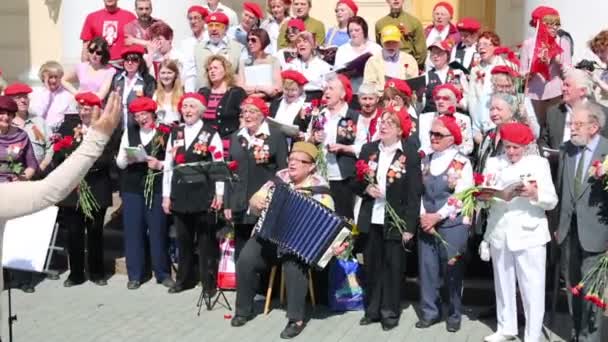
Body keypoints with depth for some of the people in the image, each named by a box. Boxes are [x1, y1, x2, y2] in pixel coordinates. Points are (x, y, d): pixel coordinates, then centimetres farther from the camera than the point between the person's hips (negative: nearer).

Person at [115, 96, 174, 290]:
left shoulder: (165, 133, -2)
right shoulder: (129, 133, 10)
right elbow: (120, 163, 8)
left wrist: (160, 164, -20)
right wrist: (129, 158, -13)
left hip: (157, 188, -3)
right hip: (132, 188, 3)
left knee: (158, 230, 3)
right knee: (133, 231, 5)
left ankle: (163, 273, 15)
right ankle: (135, 275, 15)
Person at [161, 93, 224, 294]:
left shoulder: (211, 134, -2)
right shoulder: (175, 134, 11)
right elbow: (168, 166, 11)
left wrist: (219, 194, -8)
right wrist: (166, 195, 7)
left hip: (204, 194, -4)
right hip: (180, 194, 4)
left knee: (206, 239, 2)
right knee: (183, 239, 11)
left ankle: (208, 282, 10)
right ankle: (184, 279, 23)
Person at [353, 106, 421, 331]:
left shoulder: (410, 153, -7)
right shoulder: (368, 149, 6)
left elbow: (414, 192, -9)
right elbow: (354, 181, 11)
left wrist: (409, 225, -13)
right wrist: (366, 188, -12)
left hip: (395, 220, -4)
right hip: (371, 219, 4)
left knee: (393, 266, 6)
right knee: (372, 264, 11)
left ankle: (390, 312, 17)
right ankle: (373, 309, 23)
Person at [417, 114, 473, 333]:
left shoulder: (461, 162, -6)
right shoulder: (426, 161, 11)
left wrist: (437, 216, -14)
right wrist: (423, 216, -6)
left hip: (452, 224, -5)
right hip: (427, 223, 5)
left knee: (452, 271, 3)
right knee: (427, 268, 7)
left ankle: (454, 315, 17)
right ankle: (430, 312, 18)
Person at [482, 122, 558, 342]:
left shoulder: (539, 163, 1)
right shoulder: (493, 163, 9)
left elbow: (552, 201, -5)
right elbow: (483, 196, 6)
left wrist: (534, 193, -23)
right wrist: (483, 196, -16)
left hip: (529, 235, -3)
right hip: (499, 234, 3)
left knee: (532, 289, -2)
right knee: (503, 285, 13)